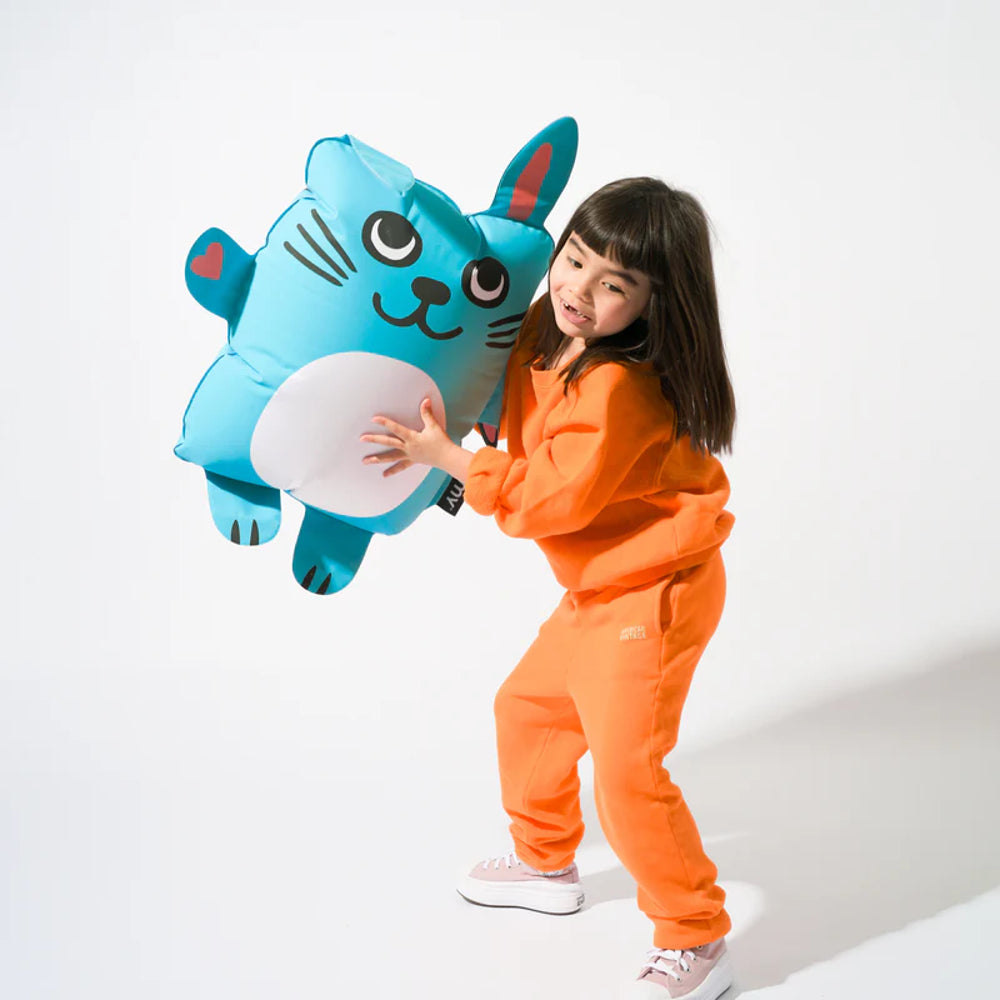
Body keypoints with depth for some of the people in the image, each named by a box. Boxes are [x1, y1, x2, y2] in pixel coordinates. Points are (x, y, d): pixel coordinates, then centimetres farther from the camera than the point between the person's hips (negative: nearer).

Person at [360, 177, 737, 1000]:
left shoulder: (617, 388, -28)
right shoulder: (547, 337, 1)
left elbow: (551, 497, -25)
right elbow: (509, 408, 22)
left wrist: (446, 456, -21)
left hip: (654, 592, -10)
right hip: (598, 589, 10)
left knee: (626, 770, -10)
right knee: (527, 707, 22)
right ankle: (546, 863, 44)